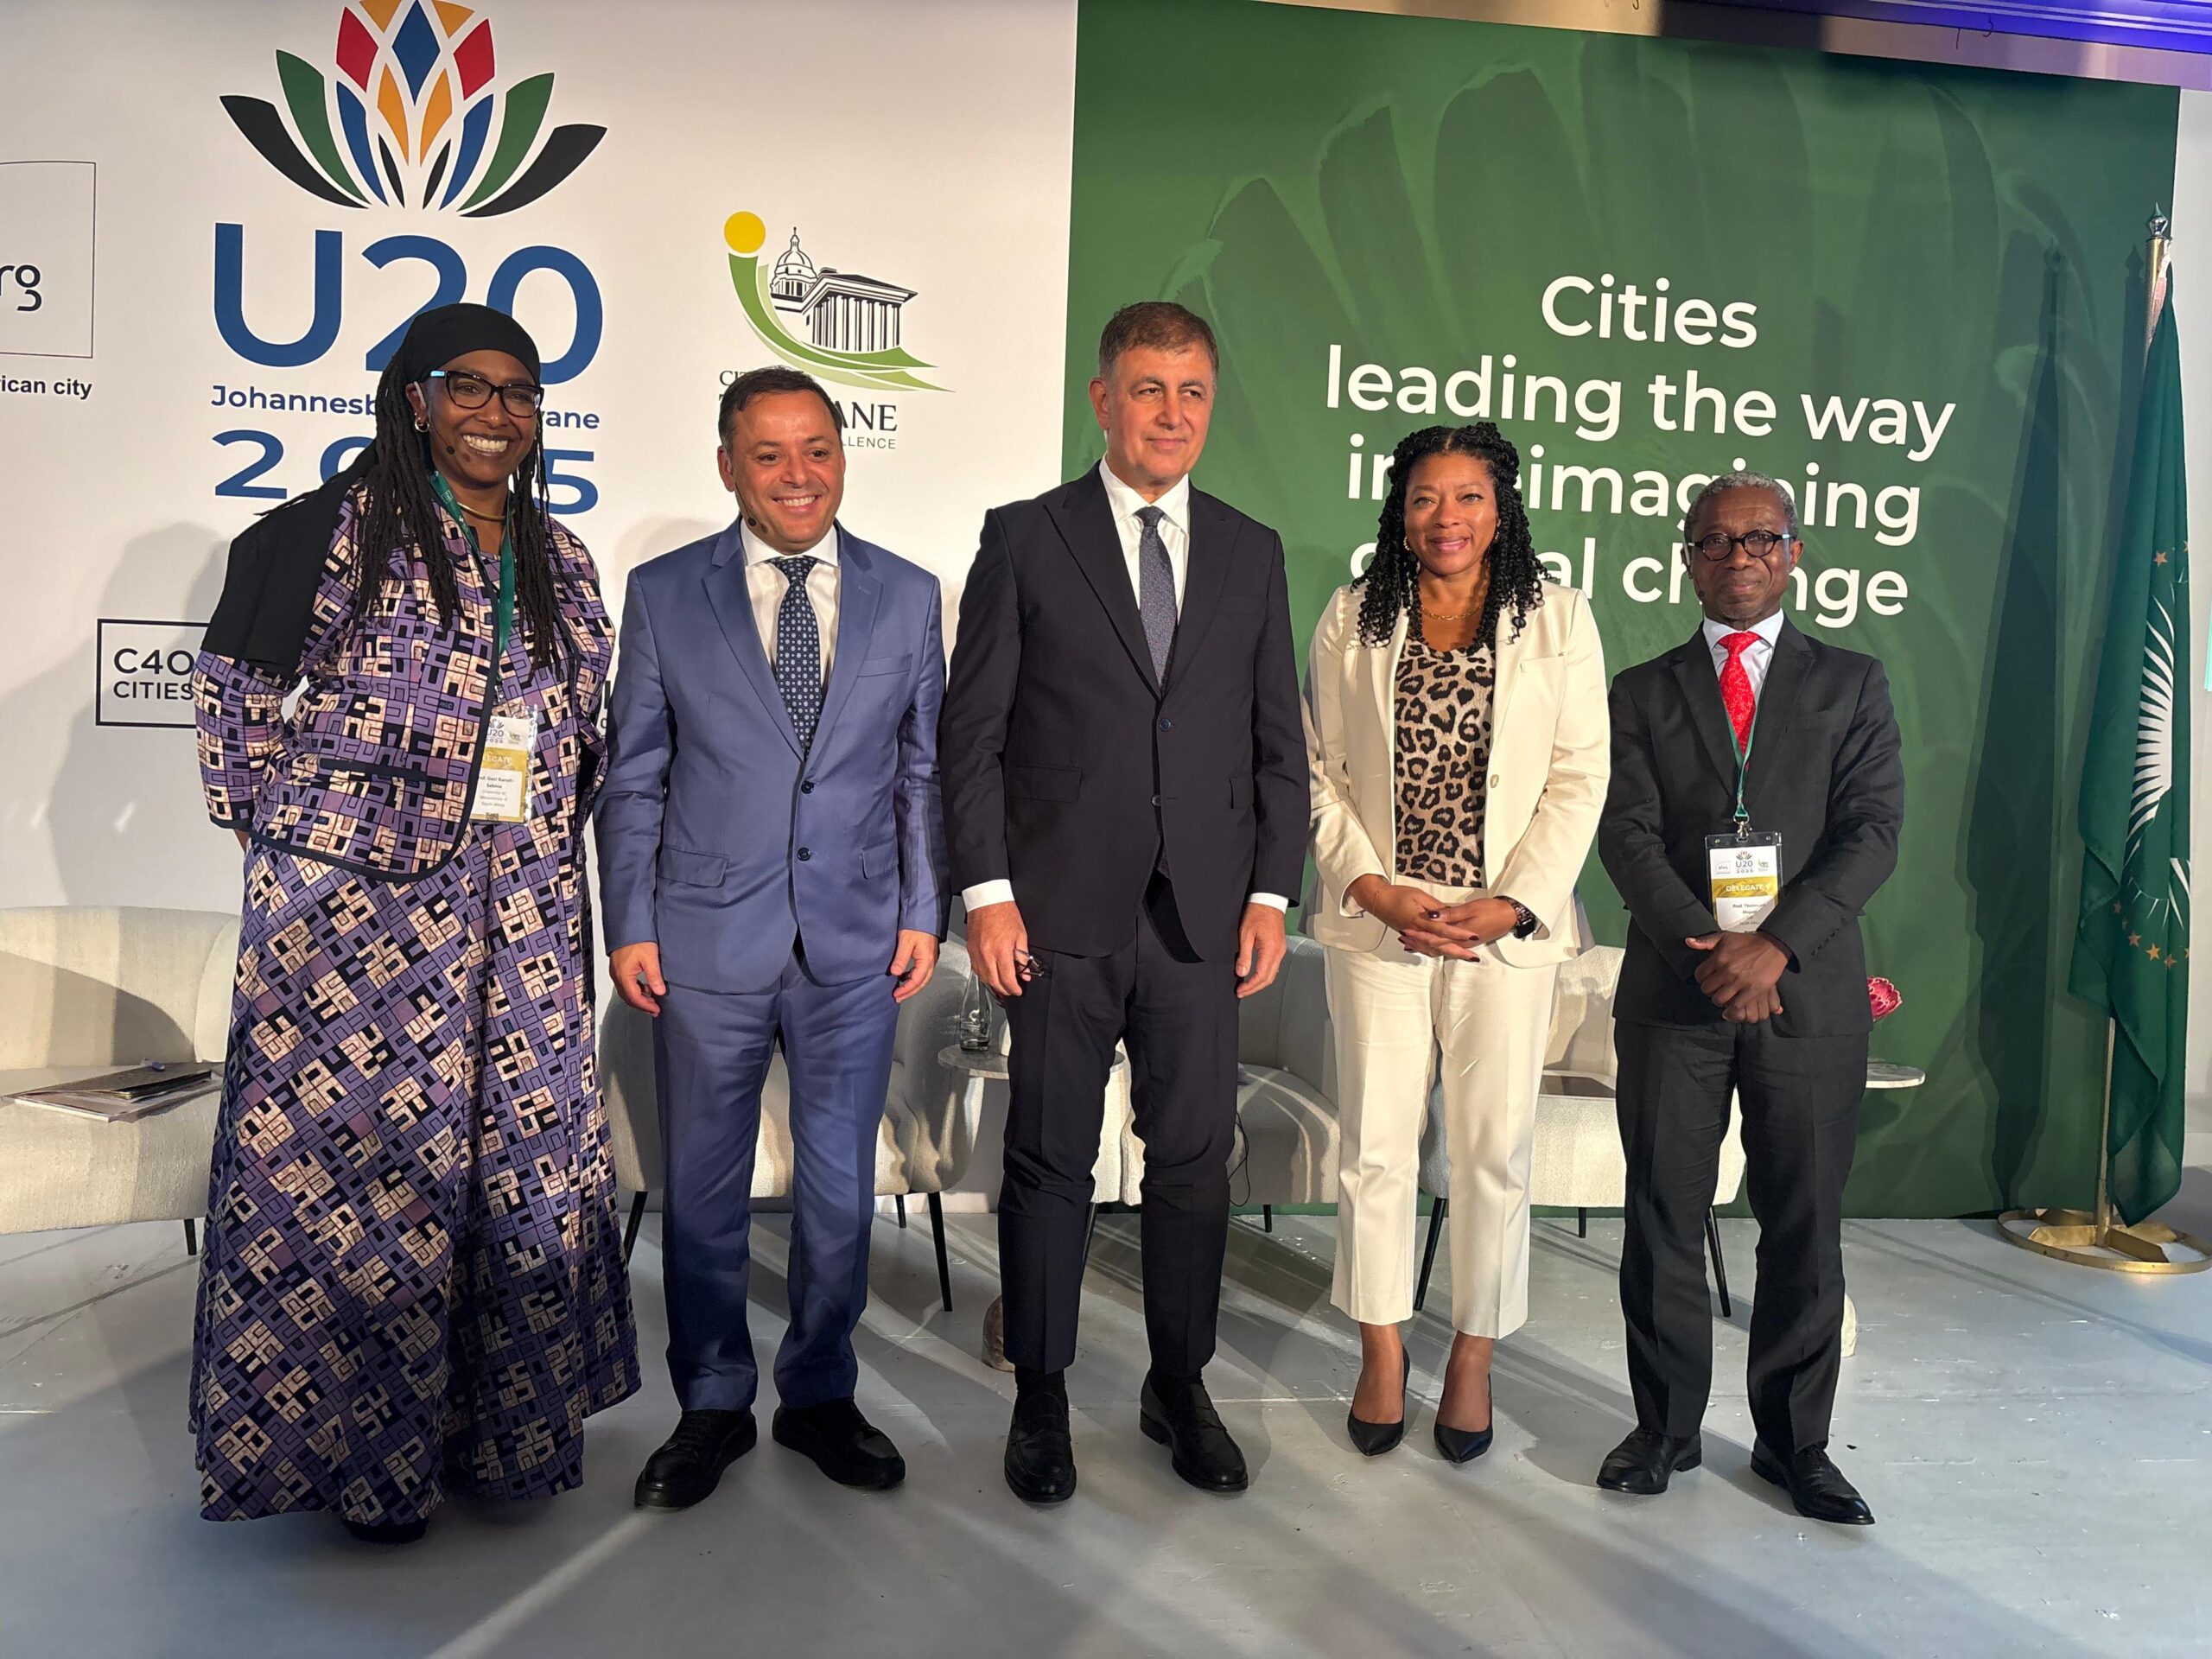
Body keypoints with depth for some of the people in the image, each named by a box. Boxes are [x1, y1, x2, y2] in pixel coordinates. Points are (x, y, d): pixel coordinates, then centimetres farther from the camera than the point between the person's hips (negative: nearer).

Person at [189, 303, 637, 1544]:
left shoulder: (561, 564, 14)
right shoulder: (346, 529, -2)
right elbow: (238, 689, 1)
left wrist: (556, 846, 13)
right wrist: (281, 825, 0)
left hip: (522, 919, 5)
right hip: (356, 906, -5)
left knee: (526, 1158, 8)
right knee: (350, 1161, 1)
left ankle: (506, 1426, 24)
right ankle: (349, 1442, 19)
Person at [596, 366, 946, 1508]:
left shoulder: (907, 596, 4)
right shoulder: (664, 593, 1)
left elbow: (923, 771, 7)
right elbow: (632, 779, 3)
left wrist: (924, 911, 2)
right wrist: (630, 927, -2)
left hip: (857, 942, 1)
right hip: (708, 940, -1)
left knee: (840, 1186, 12)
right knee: (703, 1187, 11)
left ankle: (819, 1396, 31)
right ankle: (712, 1407, 30)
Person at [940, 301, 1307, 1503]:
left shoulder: (1251, 554, 11)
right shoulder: (1025, 539, 2)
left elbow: (1278, 742, 11)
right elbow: (971, 732, -1)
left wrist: (1271, 892, 3)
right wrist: (986, 890, -8)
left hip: (1203, 913, 3)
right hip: (1062, 909, -2)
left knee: (1195, 1158, 9)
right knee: (1049, 1163, 7)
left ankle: (1180, 1387, 27)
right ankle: (1040, 1400, 23)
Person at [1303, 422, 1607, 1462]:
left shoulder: (1559, 618, 3)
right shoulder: (1353, 618, 5)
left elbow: (1580, 778, 0)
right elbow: (1317, 770, 3)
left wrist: (1513, 902, -10)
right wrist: (1372, 888, -9)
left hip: (1506, 925, 0)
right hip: (1376, 920, 1)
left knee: (1493, 1150, 6)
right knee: (1374, 1144, 6)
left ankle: (1473, 1358, 24)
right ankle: (1381, 1355, 23)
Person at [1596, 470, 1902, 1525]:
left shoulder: (1852, 684, 10)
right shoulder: (1642, 693, 10)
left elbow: (1872, 832, -1)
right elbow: (1628, 839, 0)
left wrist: (1776, 943, -15)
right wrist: (1708, 949, -15)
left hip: (1809, 991, 0)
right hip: (1674, 991, 0)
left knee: (1804, 1222, 6)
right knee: (1663, 1216, 5)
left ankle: (1793, 1440, 22)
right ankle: (1667, 1426, 20)